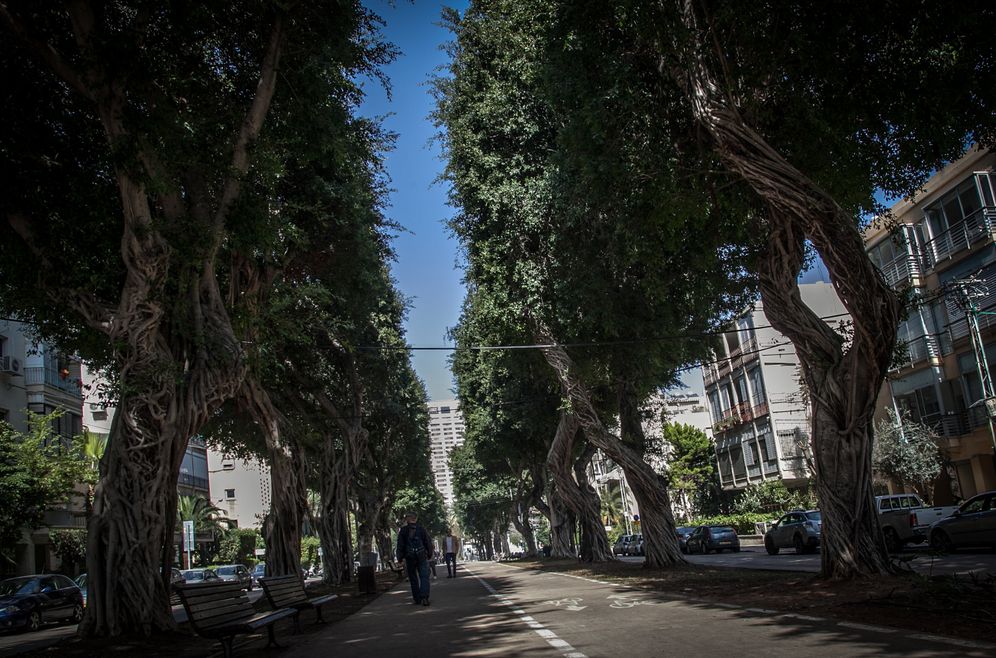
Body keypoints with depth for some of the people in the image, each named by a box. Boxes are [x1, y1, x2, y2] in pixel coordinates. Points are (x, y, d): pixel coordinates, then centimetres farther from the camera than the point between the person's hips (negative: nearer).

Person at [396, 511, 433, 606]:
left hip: (409, 557, 0)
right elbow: (428, 542, 5)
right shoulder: (421, 529, 3)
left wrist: (400, 558, 5)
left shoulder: (403, 530, 0)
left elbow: (400, 545, -1)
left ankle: (417, 599, 13)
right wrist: (429, 555, 16)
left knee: (413, 579, 11)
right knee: (424, 577, -3)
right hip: (422, 556, 0)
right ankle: (424, 597, -19)